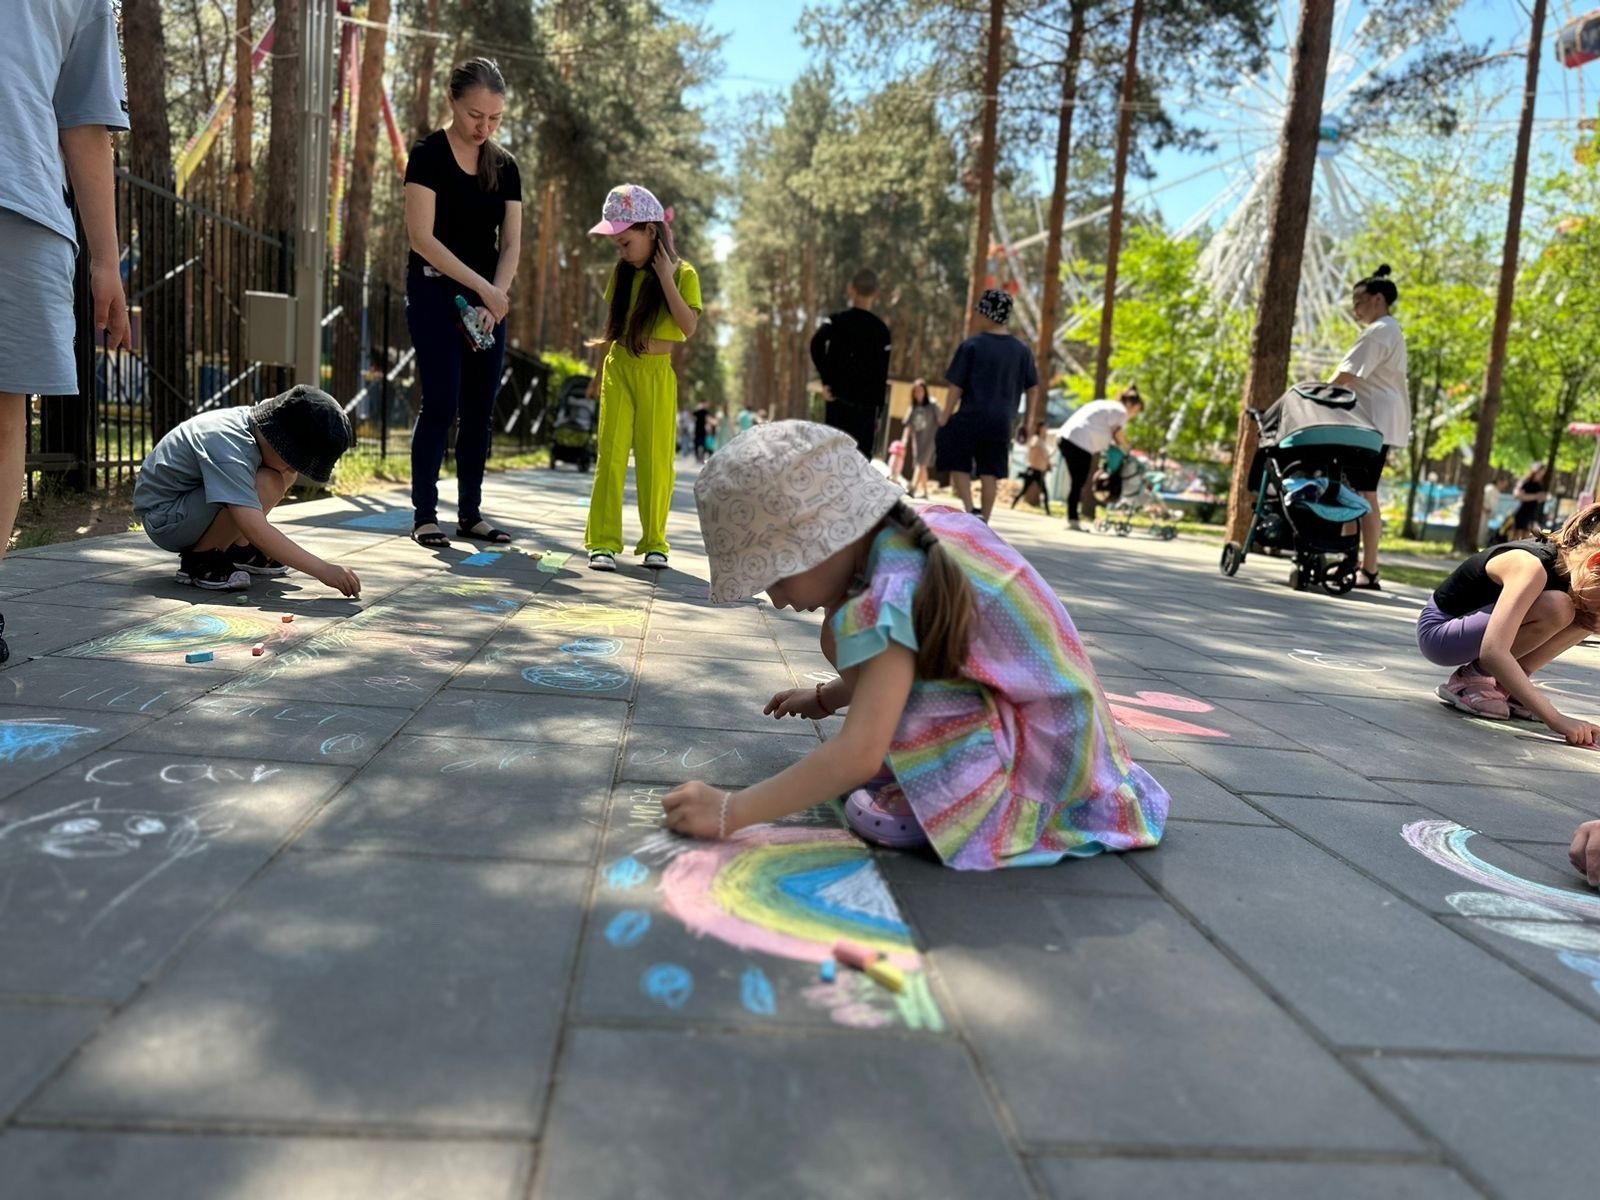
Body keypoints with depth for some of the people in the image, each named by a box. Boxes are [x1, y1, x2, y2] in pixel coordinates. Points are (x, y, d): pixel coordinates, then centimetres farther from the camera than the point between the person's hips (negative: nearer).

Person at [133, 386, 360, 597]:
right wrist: (322, 570, -43)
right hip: (163, 516, -9)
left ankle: (237, 548, 6)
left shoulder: (258, 419, -9)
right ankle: (199, 559, -12)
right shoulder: (228, 447, -33)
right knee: (265, 486, -29)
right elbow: (256, 531, -40)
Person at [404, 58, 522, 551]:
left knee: (480, 409, 4)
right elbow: (422, 237, -13)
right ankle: (424, 513, -2)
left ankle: (470, 513, 12)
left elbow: (510, 244, 6)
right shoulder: (428, 154, -5)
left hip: (488, 298, 5)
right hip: (435, 292, -5)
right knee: (441, 403, -10)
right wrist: (482, 287, -18)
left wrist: (494, 299, -10)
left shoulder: (505, 165, 9)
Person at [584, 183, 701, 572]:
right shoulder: (623, 272, 6)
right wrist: (600, 370, 19)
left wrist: (666, 278, -18)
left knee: (655, 460, 2)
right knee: (611, 455, -3)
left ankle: (655, 542, 12)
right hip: (619, 370, 3)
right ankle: (603, 541, -2)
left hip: (657, 375, -3)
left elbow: (689, 327, -17)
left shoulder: (683, 273, -5)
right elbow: (612, 325, 15)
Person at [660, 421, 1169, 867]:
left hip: (1037, 767, -9)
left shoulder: (893, 598, -27)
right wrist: (827, 696, 22)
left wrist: (730, 811, -26)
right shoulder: (924, 533, 0)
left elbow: (859, 756, -31)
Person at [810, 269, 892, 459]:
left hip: (838, 399, 1)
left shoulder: (835, 320, 3)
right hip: (866, 404, -1)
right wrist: (879, 411, 6)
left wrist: (826, 381, -10)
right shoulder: (881, 330, 4)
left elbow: (816, 344, -16)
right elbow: (882, 376, 2)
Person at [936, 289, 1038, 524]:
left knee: (959, 465, 11)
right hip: (1002, 421, 4)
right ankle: (983, 520, 10)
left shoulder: (972, 346, -8)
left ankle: (969, 511, -1)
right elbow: (1032, 388, 10)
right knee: (990, 473, 9)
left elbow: (956, 388, -8)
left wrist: (944, 419, -1)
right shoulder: (1021, 349, 5)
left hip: (970, 417, -4)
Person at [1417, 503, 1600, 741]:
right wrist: (1555, 719, -41)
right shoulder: (1532, 567, -30)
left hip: (1474, 623, 8)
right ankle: (1469, 679, -11)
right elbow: (1492, 653, -40)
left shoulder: (1573, 560, -6)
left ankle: (1502, 685, 1)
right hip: (1439, 631, -8)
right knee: (1555, 609, -28)